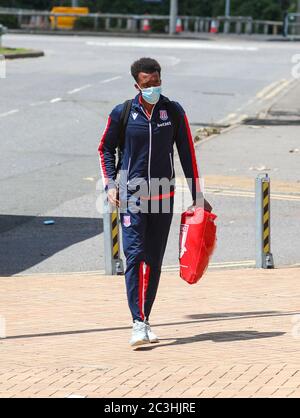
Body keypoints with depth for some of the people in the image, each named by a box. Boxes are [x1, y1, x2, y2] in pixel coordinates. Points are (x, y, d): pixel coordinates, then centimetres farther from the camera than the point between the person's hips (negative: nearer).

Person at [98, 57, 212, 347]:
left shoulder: (174, 112, 1)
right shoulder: (122, 113, -3)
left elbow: (187, 153, 7)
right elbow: (106, 148, 10)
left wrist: (197, 196, 8)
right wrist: (110, 184, -1)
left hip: (163, 196, 2)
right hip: (131, 196, -2)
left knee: (154, 261, 6)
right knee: (134, 255, -13)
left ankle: (145, 319, 16)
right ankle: (138, 324, -17)